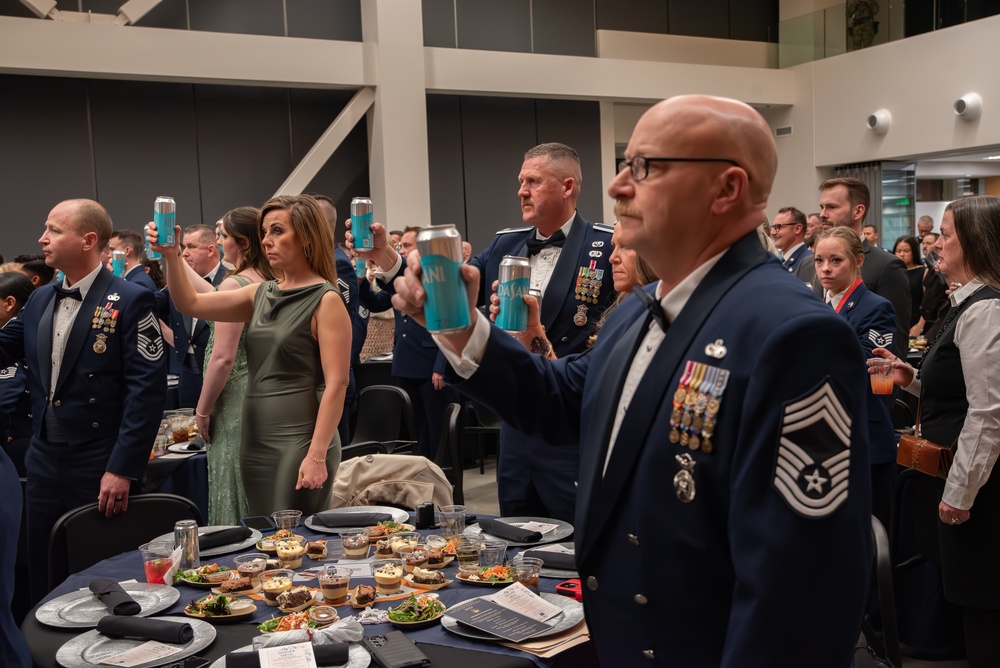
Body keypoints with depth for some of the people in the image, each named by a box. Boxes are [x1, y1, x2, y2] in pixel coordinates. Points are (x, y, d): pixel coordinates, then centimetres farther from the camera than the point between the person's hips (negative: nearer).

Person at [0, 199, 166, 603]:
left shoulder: (130, 301, -12)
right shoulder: (40, 300, 10)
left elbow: (147, 391, -16)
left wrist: (122, 469, -19)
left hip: (101, 469, -6)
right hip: (44, 465, 6)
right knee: (45, 585, 16)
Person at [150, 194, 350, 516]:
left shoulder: (326, 300, -10)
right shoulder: (262, 294, 10)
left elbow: (336, 384, -15)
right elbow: (190, 304, 9)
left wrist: (317, 456, -21)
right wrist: (172, 256, -6)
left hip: (299, 441, -7)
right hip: (255, 441, 7)